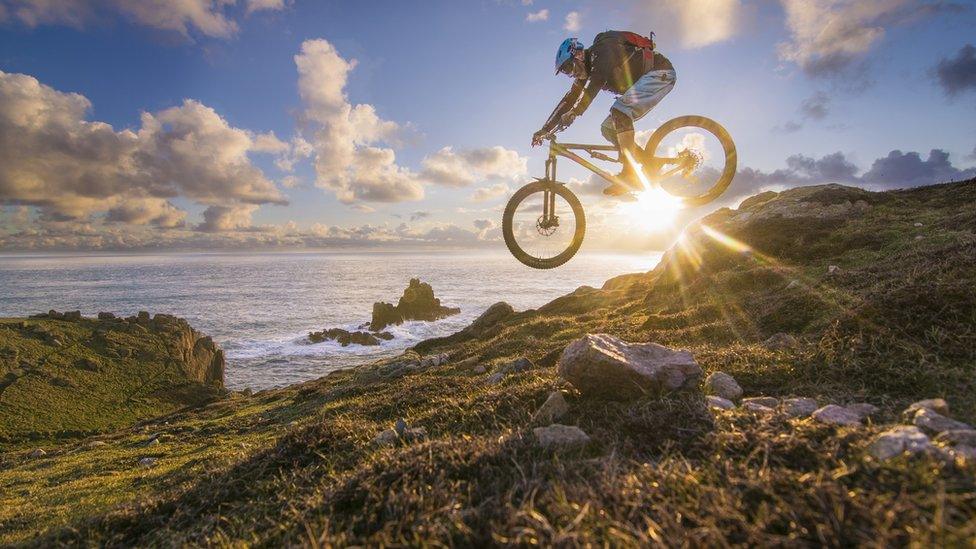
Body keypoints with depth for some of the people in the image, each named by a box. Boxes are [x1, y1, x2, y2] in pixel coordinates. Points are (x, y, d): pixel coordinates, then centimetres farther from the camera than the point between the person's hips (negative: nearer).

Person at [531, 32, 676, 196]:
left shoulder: (603, 50, -19)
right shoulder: (586, 72, 6)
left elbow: (596, 79, -37)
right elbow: (569, 99, 5)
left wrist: (574, 112, -45)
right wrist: (545, 129, 0)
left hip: (660, 72, -10)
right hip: (640, 83, 10)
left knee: (619, 110, -31)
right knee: (608, 129, -1)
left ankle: (630, 173, -32)